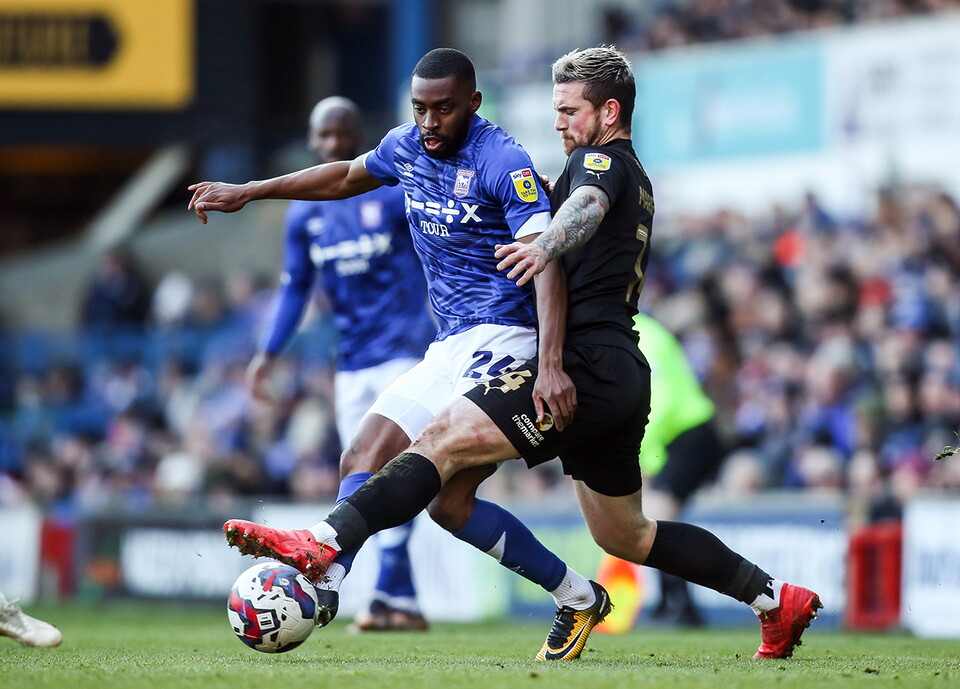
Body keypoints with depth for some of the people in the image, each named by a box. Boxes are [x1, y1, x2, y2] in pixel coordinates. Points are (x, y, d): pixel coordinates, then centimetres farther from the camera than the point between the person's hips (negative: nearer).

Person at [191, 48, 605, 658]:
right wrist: (248, 193, 33)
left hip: (501, 341, -9)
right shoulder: (407, 148, 9)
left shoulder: (503, 163, -16)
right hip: (451, 349, 9)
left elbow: (545, 262, -26)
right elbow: (346, 177, 30)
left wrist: (550, 366, -39)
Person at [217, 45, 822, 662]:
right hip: (624, 375, 10)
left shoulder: (602, 159, -5)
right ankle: (776, 600, 23)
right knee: (625, 535, 20)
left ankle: (322, 546, -37)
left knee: (447, 438, -22)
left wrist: (547, 245, -50)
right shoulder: (636, 179, 25)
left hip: (588, 364, -10)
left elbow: (588, 205, -29)